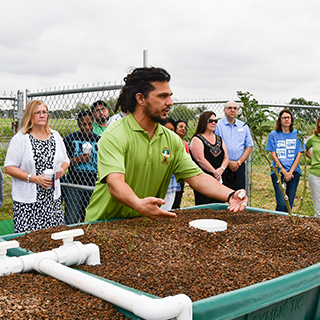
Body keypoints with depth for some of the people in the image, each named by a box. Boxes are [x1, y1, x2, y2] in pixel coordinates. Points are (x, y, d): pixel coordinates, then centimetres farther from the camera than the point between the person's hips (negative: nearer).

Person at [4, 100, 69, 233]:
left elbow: (65, 160, 22)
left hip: (53, 198, 4)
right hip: (27, 201, -4)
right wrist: (35, 178, -16)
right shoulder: (20, 138, -4)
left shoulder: (55, 136, 11)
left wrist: (62, 169, -2)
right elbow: (9, 167, -8)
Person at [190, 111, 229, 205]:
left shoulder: (219, 139, 17)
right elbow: (200, 159, -15)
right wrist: (215, 172, -14)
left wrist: (221, 169, -7)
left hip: (218, 180, 7)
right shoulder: (197, 139, -4)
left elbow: (226, 157, 12)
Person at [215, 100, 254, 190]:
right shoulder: (217, 125, 0)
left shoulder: (244, 126, 12)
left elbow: (249, 147, 12)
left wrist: (239, 162, -2)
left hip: (239, 167, 3)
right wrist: (228, 162, -10)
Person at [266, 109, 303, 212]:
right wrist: (284, 172, -7)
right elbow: (273, 155, 1)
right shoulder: (273, 135, 5)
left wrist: (290, 172, -6)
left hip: (294, 172, 2)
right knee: (282, 204, -12)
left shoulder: (297, 134, 9)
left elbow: (299, 155, 5)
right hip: (278, 172, -2)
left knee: (289, 204, 1)